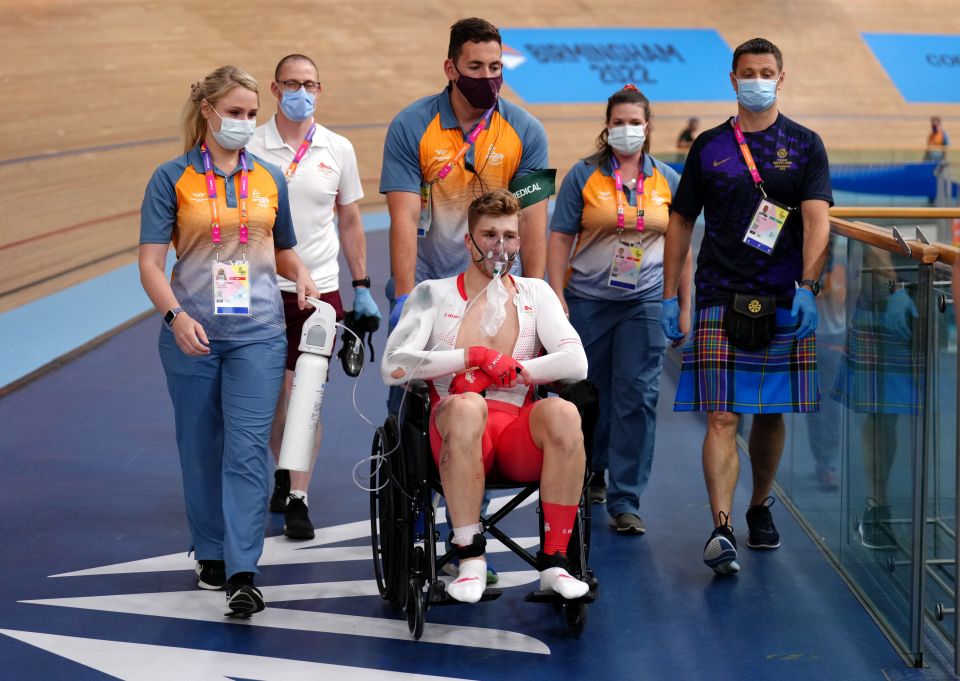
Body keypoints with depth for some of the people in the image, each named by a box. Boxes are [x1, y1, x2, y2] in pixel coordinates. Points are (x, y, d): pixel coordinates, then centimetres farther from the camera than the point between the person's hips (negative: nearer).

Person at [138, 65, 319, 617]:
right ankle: (210, 556, 26)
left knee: (247, 449, -9)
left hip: (258, 333, 1)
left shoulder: (270, 179, 10)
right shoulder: (173, 179, 0)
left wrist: (301, 274, 0)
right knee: (201, 448, 9)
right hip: (191, 334, -1)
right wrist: (177, 315, -21)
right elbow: (151, 263, -5)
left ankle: (242, 575, -12)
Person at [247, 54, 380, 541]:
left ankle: (297, 499, 5)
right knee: (275, 391, 8)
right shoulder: (251, 148, -1)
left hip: (320, 288, 1)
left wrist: (361, 287, 9)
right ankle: (283, 471, 31)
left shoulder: (338, 150, 6)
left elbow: (350, 222, 12)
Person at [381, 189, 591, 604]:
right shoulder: (434, 294, 14)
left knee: (563, 412, -33)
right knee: (466, 407, -38)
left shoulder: (535, 294, 19)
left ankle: (553, 562, -28)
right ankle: (470, 560, -31)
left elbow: (576, 364, 3)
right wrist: (473, 357, -8)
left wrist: (508, 368, -7)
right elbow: (393, 367, -3)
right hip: (456, 434, -2)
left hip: (519, 435, 2)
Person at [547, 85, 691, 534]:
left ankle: (625, 500, -1)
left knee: (637, 398, -6)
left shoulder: (668, 181, 7)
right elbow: (560, 239, 0)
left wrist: (686, 308, 10)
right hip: (588, 300, -1)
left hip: (645, 302, 1)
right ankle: (591, 472, 34)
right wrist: (557, 297, -8)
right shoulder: (583, 175, 1)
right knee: (589, 394, 9)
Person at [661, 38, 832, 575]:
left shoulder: (805, 145, 5)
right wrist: (670, 297, 8)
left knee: (772, 414, 11)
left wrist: (807, 286, -21)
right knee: (722, 418, -10)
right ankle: (722, 530, -18)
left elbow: (817, 219, -7)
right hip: (721, 303, 0)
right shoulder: (709, 147, 9)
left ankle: (761, 506, 32)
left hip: (785, 304, 0)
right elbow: (681, 222, 13)